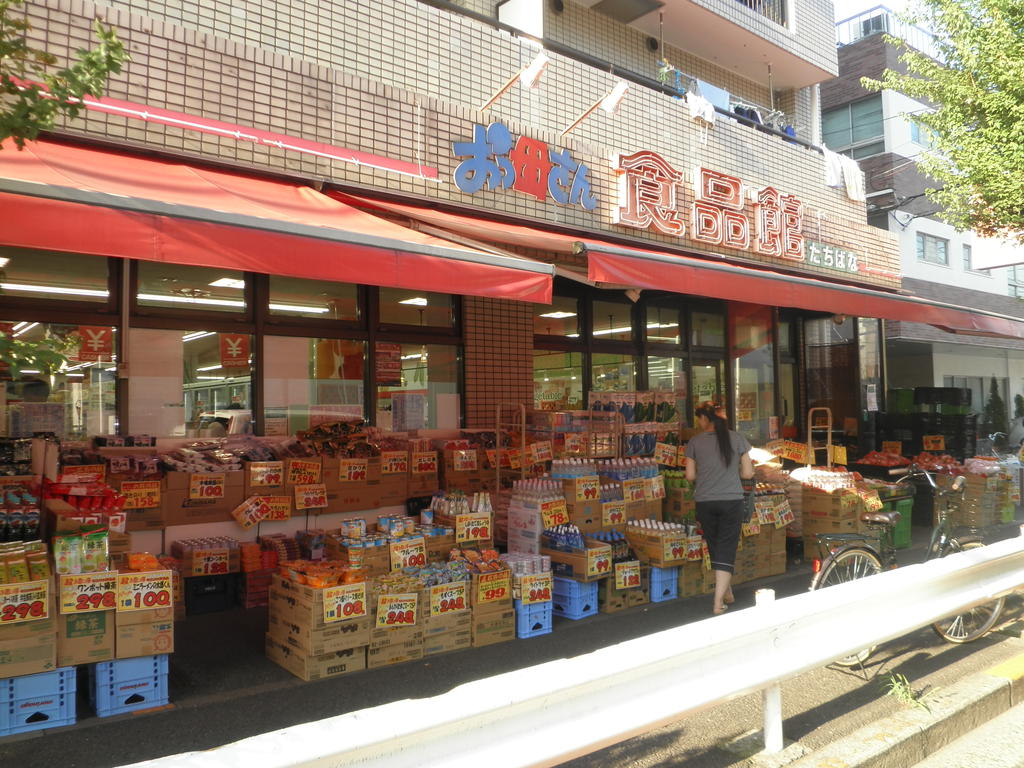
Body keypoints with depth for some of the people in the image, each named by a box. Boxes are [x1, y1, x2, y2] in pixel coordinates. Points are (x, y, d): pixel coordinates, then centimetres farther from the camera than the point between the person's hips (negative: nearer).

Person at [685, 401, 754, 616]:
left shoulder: (695, 442, -1)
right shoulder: (736, 438, -1)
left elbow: (690, 476, 1)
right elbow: (748, 473, 1)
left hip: (704, 502, 1)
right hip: (732, 500, -1)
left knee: (715, 549, 17)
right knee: (726, 551, 2)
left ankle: (727, 594, 32)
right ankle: (718, 603, -4)